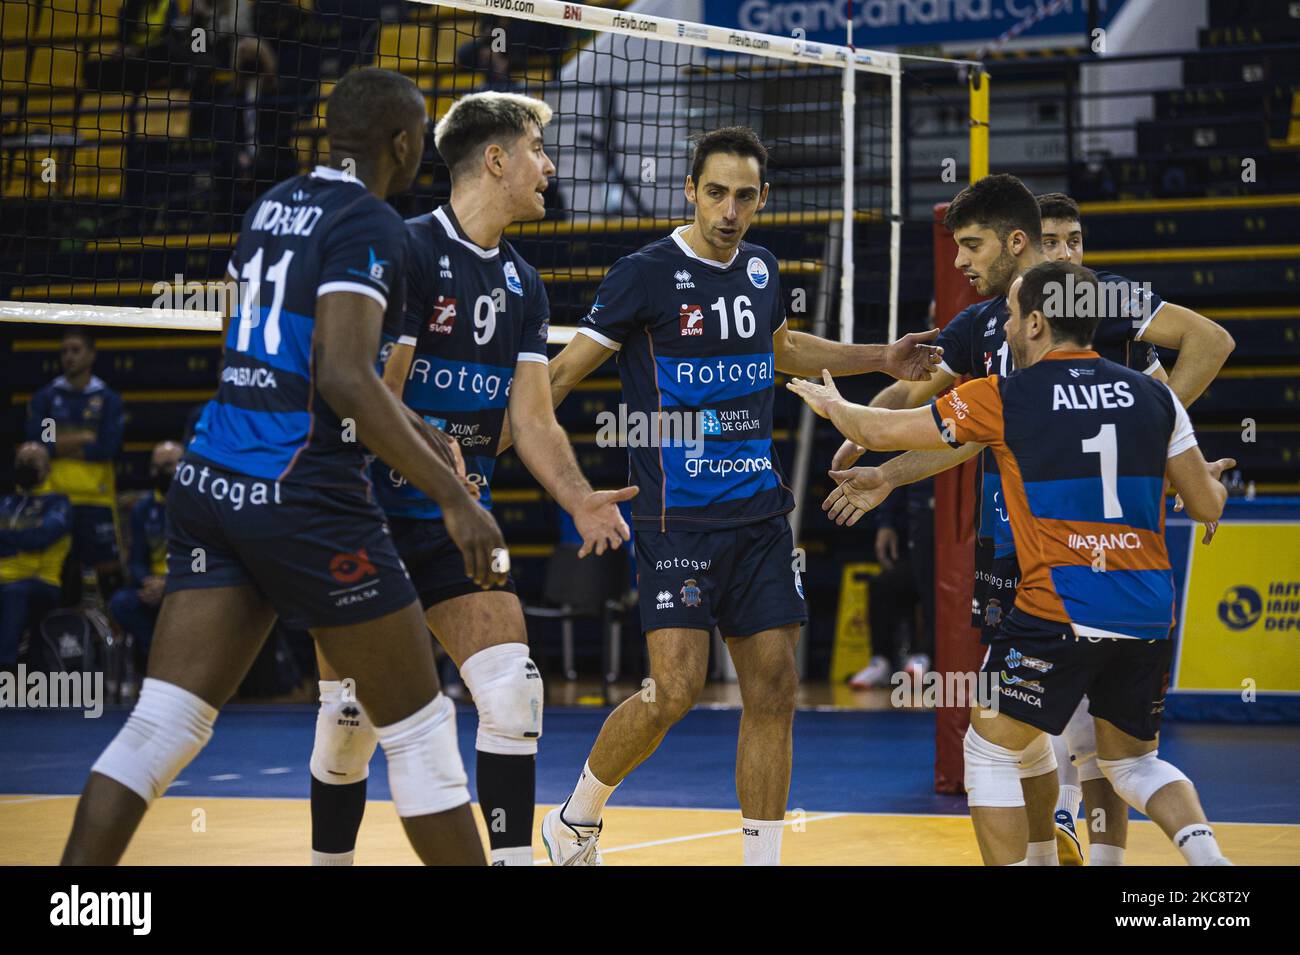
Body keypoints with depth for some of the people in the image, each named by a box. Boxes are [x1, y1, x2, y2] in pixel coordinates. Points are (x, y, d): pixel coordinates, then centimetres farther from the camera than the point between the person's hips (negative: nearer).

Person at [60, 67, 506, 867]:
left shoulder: (274, 205, 16)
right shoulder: (369, 223, -9)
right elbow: (345, 377, -21)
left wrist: (414, 434, 35)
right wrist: (454, 497, -22)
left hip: (212, 484, 8)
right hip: (304, 495, -7)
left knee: (161, 726, 3)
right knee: (418, 728, 6)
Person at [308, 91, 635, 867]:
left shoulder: (524, 285, 9)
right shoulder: (409, 251, -12)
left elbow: (534, 417, 7)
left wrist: (578, 499, -10)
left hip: (462, 523, 6)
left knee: (515, 694, -9)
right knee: (352, 718, -1)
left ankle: (513, 858, -3)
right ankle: (331, 862, 17)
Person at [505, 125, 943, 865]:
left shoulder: (760, 269, 9)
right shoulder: (646, 275, -9)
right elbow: (565, 372, -8)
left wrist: (882, 359, 27)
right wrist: (484, 447, -19)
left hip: (761, 512, 6)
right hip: (678, 517, -6)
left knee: (774, 689, 2)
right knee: (677, 687, -14)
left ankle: (763, 859, 10)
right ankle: (575, 821, 10)